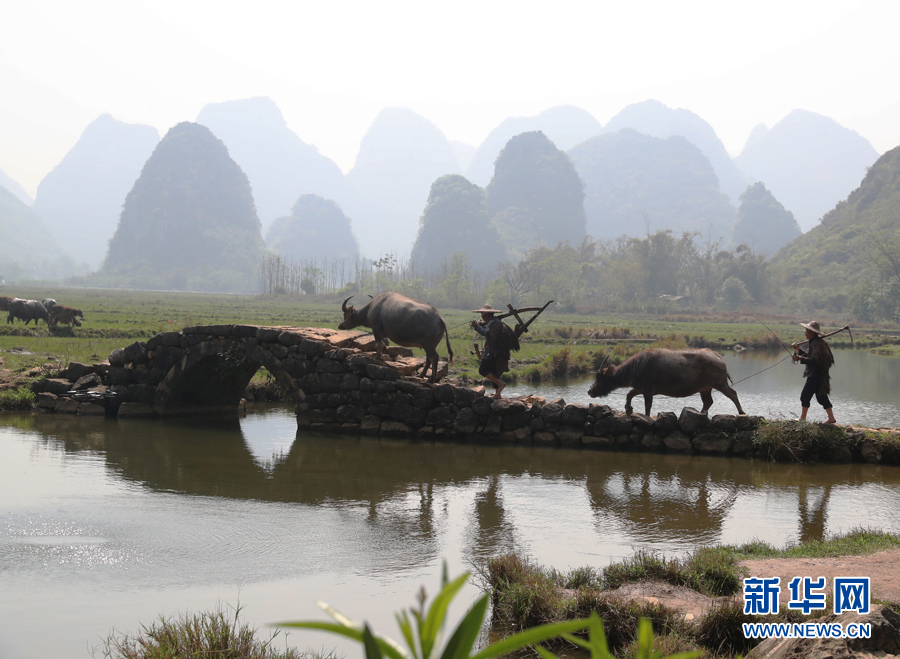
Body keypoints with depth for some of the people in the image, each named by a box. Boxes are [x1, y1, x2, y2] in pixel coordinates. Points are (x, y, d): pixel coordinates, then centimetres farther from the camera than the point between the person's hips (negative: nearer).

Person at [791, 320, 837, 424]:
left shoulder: (816, 344, -18)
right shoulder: (814, 342, 15)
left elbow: (814, 360, -28)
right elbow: (809, 356, 24)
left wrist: (800, 359, -29)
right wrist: (799, 349, 12)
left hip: (816, 375, -11)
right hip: (816, 375, 11)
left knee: (805, 395, -5)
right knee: (821, 396, 13)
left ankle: (803, 418, 1)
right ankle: (831, 418, 14)